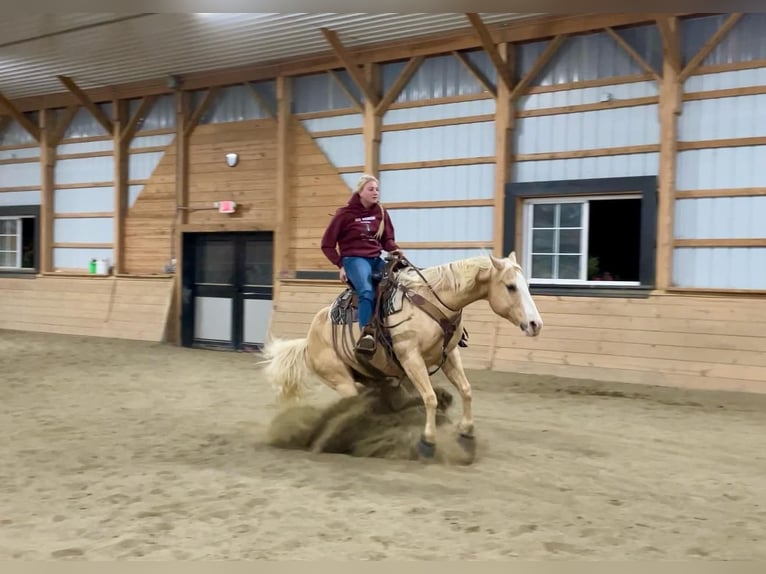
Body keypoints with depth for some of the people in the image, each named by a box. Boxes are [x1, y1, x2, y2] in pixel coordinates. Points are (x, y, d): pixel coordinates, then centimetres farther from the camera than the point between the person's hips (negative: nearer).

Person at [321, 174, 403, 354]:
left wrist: (395, 249, -5)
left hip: (376, 259, 6)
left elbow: (387, 239, 18)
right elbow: (327, 245, 1)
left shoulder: (381, 212, 9)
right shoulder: (345, 214, -4)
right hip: (354, 259, -6)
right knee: (366, 291, -33)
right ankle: (366, 333, -42)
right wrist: (340, 265, -7)